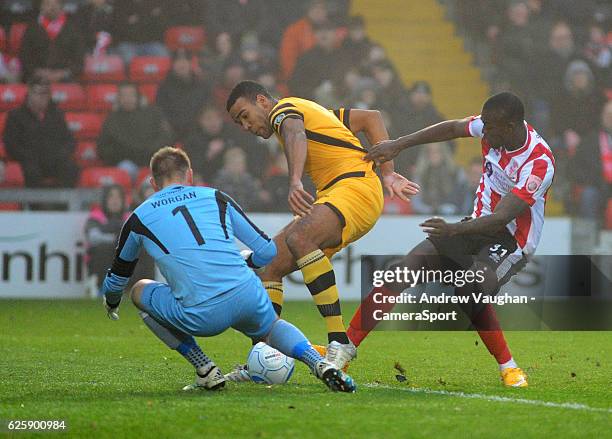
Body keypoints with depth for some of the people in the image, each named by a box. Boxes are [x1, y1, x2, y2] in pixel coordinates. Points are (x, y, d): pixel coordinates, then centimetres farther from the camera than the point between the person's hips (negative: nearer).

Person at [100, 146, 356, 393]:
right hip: (248, 294, 3)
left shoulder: (140, 218, 17)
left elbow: (115, 281, 33)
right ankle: (320, 364, 7)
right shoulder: (215, 197, 20)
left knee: (140, 291, 26)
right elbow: (267, 250, 20)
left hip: (201, 316, -3)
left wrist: (112, 304, 56)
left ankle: (205, 371, 18)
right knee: (271, 328, 37)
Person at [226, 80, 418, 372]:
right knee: (271, 264, 3)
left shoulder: (283, 109, 0)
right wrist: (388, 173, 16)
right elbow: (371, 118, 25)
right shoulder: (309, 110, 27)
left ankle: (339, 342, -38)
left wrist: (295, 182, -46)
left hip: (355, 186, -10)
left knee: (298, 238, -35)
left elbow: (295, 135, -26)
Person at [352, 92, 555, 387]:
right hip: (481, 224, 7)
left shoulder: (539, 164, -28)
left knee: (470, 290, -33)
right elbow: (453, 128, 11)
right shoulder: (494, 126, -9)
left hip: (511, 240, -7)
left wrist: (454, 230, -46)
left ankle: (508, 367, -14)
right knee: (406, 268, -7)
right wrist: (399, 144, 10)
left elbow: (501, 219, -33)